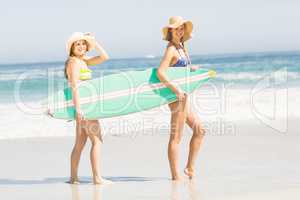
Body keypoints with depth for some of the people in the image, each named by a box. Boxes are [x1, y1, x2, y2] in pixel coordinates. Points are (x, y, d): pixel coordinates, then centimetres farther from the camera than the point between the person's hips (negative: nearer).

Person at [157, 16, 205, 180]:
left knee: (199, 130, 14)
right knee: (176, 136, -5)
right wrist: (176, 89, -31)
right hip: (176, 97, -10)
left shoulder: (181, 48, 16)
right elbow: (160, 72, -25)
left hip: (183, 96, 10)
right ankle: (175, 175, -1)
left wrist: (191, 68, 4)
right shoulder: (171, 49, -12)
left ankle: (190, 167, 19)